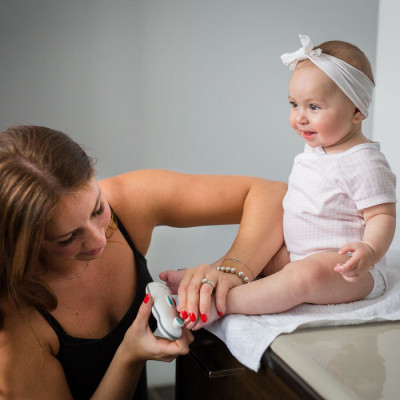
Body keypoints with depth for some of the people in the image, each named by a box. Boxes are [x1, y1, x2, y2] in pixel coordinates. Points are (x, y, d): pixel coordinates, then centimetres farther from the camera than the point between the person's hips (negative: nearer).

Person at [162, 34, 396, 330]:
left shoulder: (364, 163, -18)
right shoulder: (314, 150, 9)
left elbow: (382, 215, -19)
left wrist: (370, 251, -41)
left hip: (347, 270, -10)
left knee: (306, 274, -36)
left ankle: (221, 304, -40)